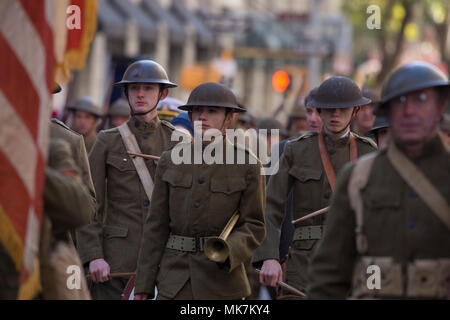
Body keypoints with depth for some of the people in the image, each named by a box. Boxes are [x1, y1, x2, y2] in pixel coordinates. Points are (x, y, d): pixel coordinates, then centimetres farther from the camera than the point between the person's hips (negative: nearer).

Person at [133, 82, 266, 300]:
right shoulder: (170, 162, 5)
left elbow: (253, 227, -2)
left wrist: (228, 251, -23)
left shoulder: (247, 165, -2)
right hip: (175, 280, 2)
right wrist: (144, 284, 3)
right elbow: (157, 226, 7)